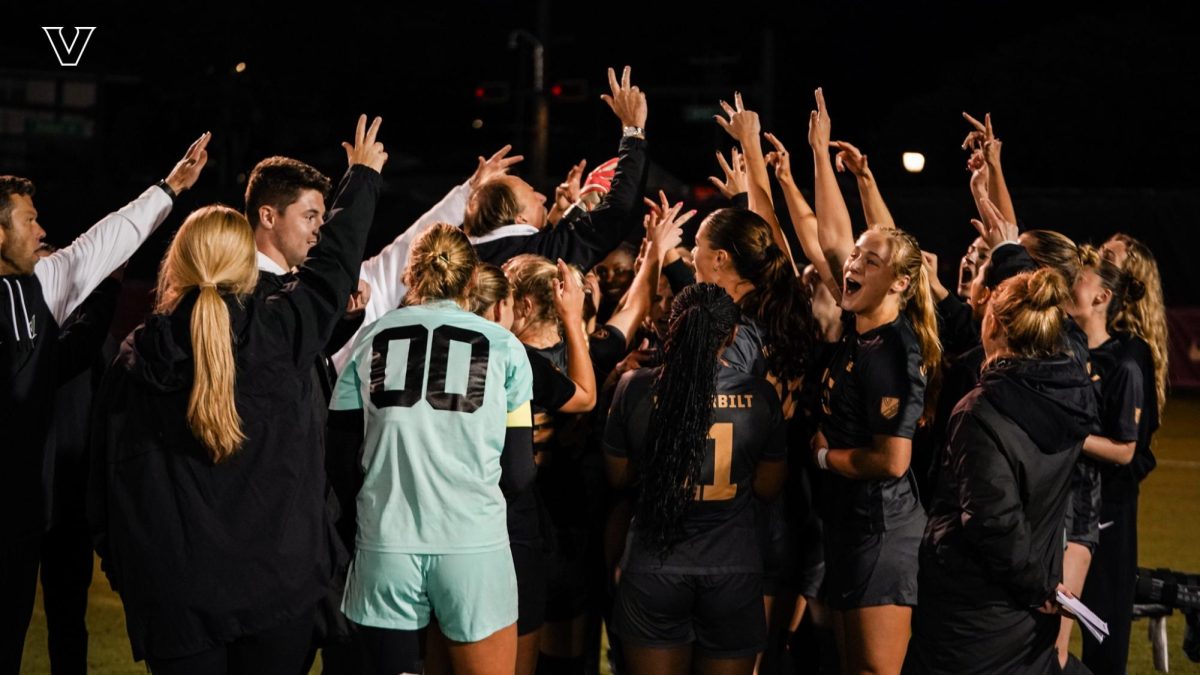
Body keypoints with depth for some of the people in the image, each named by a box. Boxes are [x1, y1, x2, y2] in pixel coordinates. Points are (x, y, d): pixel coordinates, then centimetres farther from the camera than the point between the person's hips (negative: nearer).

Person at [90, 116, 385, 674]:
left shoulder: (134, 360, -2)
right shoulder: (277, 333, -7)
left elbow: (106, 477, 3)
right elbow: (333, 266, 9)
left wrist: (121, 569, 14)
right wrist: (363, 176, 25)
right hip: (276, 581, -1)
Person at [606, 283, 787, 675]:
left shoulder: (636, 388, -8)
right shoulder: (760, 396, -7)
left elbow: (618, 476, 4)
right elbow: (768, 487, 3)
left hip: (653, 567, 0)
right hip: (734, 569, 0)